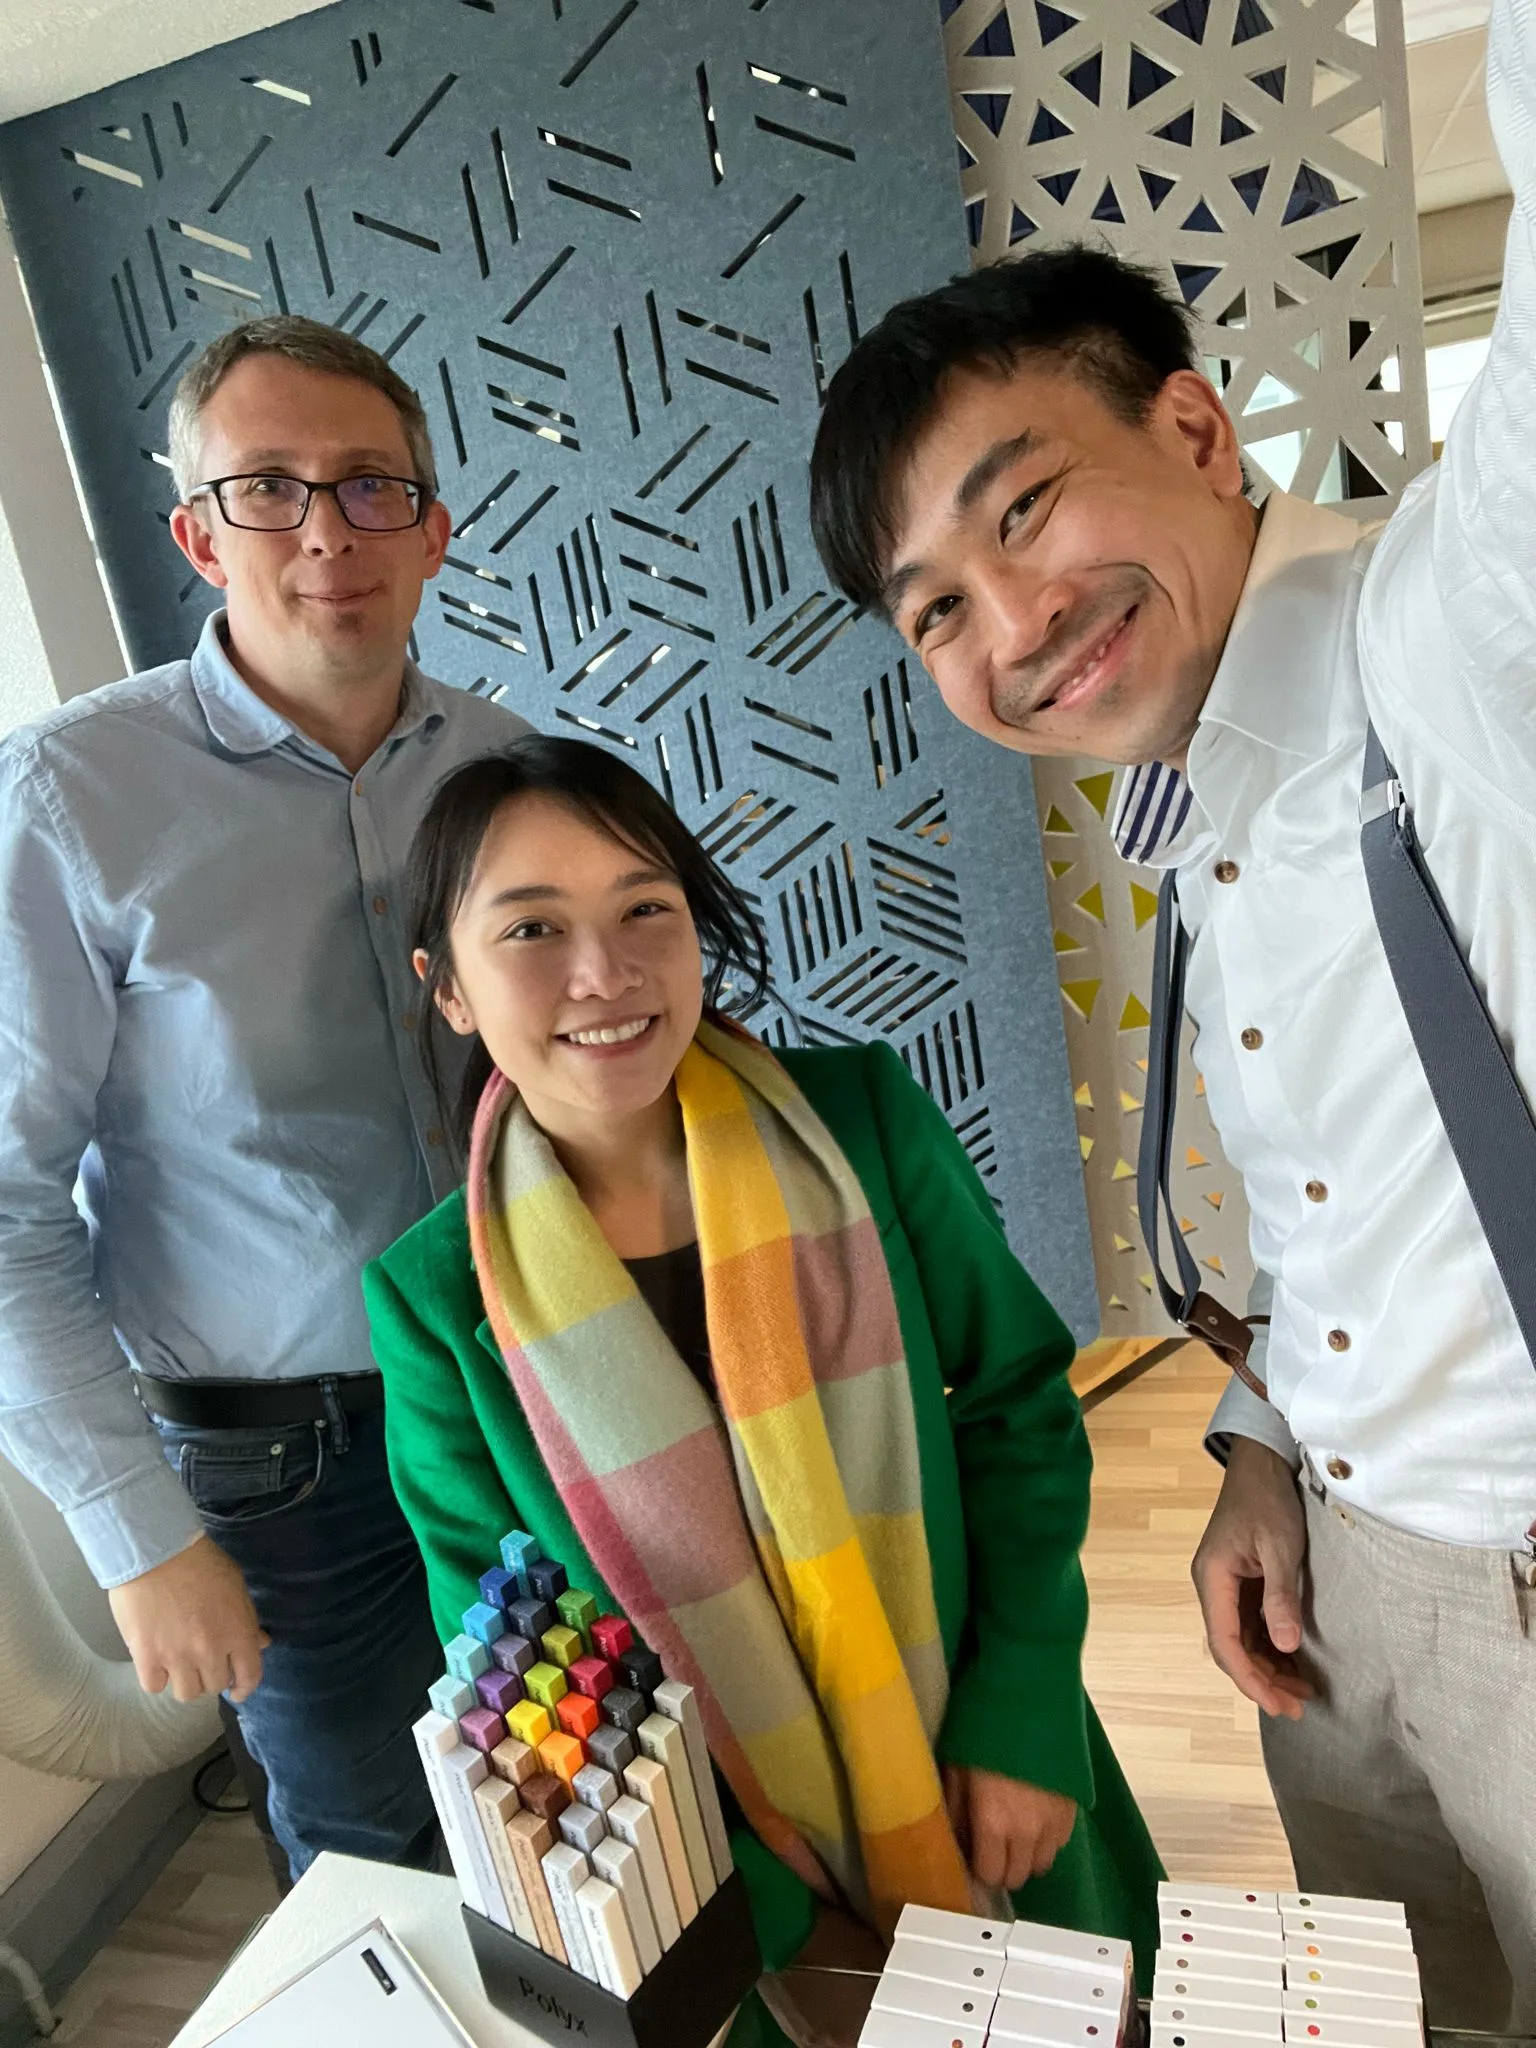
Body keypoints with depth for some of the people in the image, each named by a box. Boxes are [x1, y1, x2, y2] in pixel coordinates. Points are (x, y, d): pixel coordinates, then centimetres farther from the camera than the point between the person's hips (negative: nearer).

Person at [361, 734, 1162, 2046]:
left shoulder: (863, 1120, -16)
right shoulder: (437, 1297, -16)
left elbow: (1019, 1404, -6)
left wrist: (1022, 1714, -11)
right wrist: (743, 1921, -11)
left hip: (983, 1789, 2)